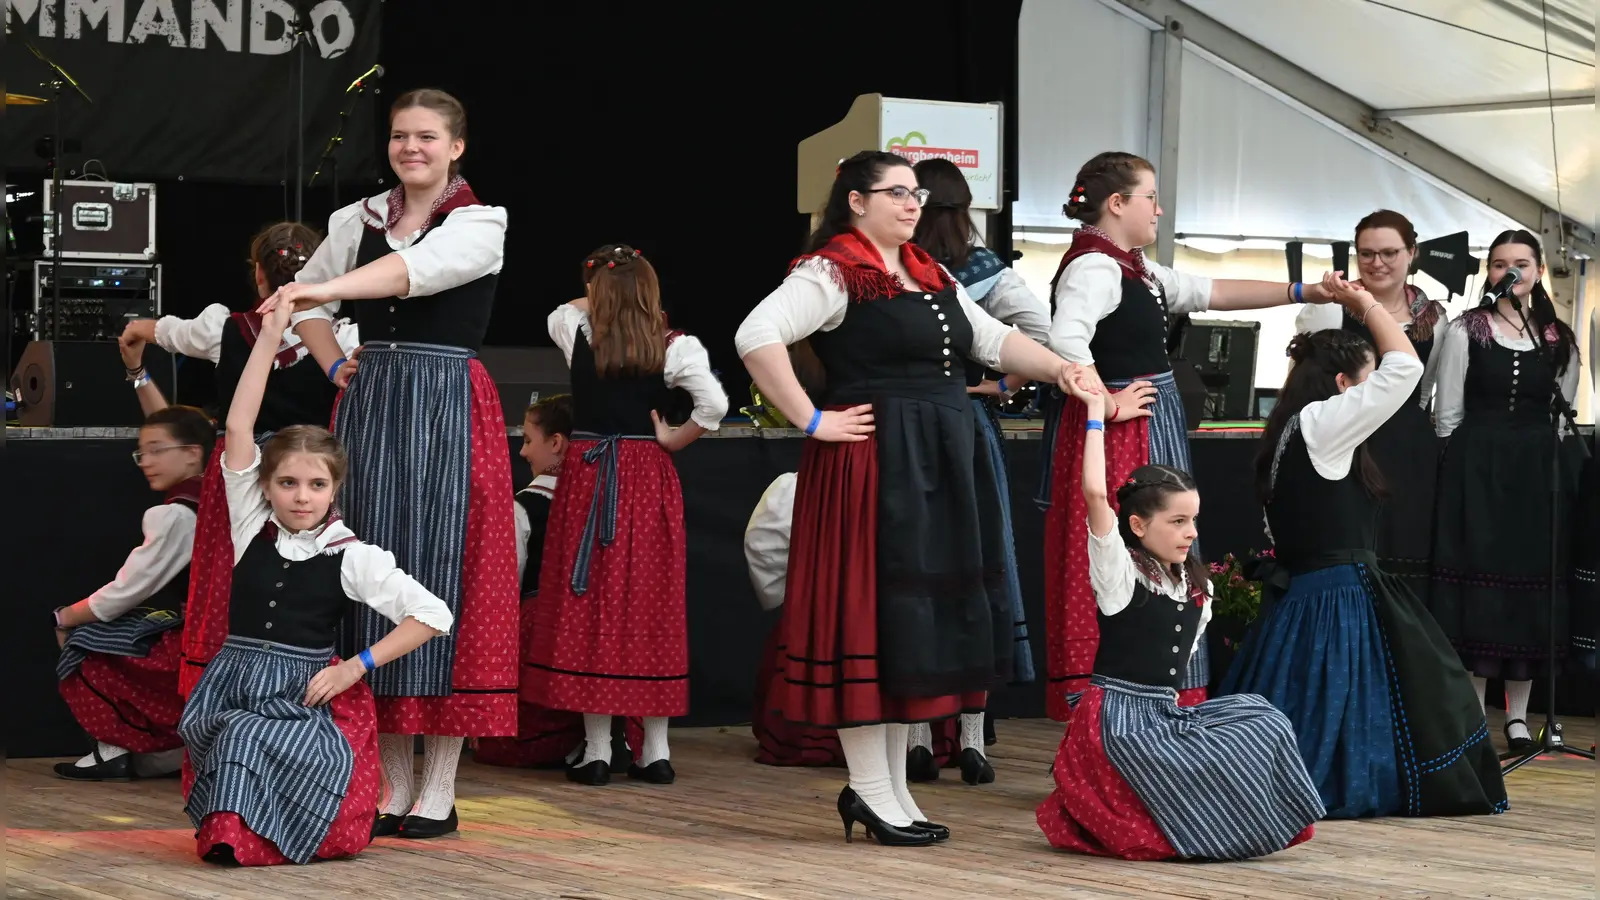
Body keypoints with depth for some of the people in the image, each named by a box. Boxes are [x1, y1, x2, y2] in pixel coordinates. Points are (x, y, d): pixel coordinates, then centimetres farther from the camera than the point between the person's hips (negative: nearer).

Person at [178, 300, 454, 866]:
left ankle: (245, 836, -20)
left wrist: (356, 666, -10)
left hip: (305, 694, -2)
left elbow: (433, 614, -5)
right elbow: (239, 428, -1)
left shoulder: (351, 557, -1)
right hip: (232, 685, 2)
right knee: (231, 741, -30)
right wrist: (270, 335, -5)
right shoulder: (252, 528, 7)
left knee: (246, 735, -32)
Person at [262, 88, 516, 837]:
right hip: (367, 406, 5)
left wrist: (322, 289, -35)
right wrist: (334, 364, 8)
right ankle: (392, 784, 10)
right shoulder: (359, 220, 12)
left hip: (447, 407, -4)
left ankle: (439, 790, 0)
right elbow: (309, 299, 26)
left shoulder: (480, 225, -2)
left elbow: (419, 268, -23)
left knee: (442, 571, -6)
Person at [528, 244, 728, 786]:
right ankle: (655, 750, 8)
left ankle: (596, 749, 2)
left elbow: (560, 312, 24)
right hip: (648, 477, 1)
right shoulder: (674, 347, -4)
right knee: (650, 604, 6)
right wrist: (675, 439, -2)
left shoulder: (576, 333, -1)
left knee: (589, 604, 3)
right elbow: (715, 404, -16)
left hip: (587, 476, 0)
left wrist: (600, 298, 30)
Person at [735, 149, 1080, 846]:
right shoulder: (833, 272, -9)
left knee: (925, 613, 11)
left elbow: (993, 340, 22)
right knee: (871, 608, -5)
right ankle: (869, 788, 2)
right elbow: (756, 336, -20)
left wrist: (1063, 370, 8)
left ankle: (891, 786, 19)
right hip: (875, 462, -9)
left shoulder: (931, 276, 18)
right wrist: (813, 421, -18)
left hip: (939, 465, 9)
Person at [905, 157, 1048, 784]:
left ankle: (918, 737, 6)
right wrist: (1003, 383, -3)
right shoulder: (985, 271, -3)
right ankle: (971, 738, 8)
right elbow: (1042, 329, -15)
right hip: (969, 428, 0)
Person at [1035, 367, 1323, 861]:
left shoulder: (1197, 585, 13)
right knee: (1217, 767, -21)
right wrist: (1096, 413, -18)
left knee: (1264, 721, -5)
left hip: (1166, 711, 8)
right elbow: (1095, 492, -23)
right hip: (1120, 716, -8)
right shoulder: (1119, 571, -8)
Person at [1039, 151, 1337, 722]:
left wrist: (1301, 293, 20)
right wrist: (1108, 405, -22)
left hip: (1148, 437, 11)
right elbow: (1065, 340, -32)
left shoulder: (1134, 269, 16)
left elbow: (1208, 292, 22)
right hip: (1120, 438, -11)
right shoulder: (1095, 267, -16)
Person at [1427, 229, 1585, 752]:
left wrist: (1560, 474, 8)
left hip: (1538, 475, 3)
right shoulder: (1466, 331, -1)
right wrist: (1464, 470, -2)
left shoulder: (1559, 340, 7)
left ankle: (1518, 715, 11)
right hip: (1476, 472, -3)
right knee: (1476, 583, -3)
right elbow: (1446, 415, 0)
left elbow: (1564, 418, 13)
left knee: (1531, 587, 4)